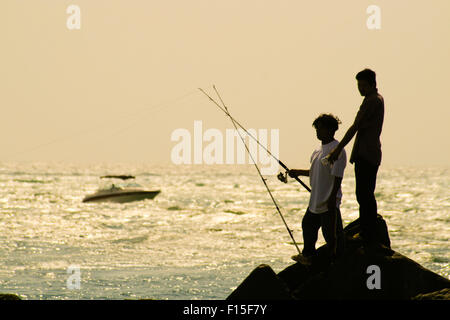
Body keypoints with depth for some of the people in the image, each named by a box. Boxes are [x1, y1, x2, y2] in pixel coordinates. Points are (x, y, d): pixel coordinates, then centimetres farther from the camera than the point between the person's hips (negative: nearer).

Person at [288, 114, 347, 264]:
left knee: (331, 232, -6)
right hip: (315, 201, 10)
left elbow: (337, 177, -20)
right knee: (308, 224, 23)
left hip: (329, 203, -10)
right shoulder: (320, 149, 12)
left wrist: (332, 199, -22)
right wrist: (298, 172, 18)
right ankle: (308, 256, 40)